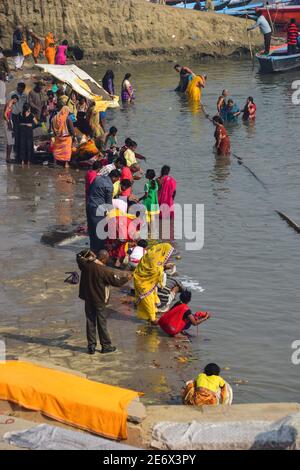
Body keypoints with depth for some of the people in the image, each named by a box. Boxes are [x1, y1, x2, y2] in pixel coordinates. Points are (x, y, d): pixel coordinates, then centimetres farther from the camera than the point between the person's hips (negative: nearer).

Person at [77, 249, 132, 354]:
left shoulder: (86, 264, -7)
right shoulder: (105, 270, -21)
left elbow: (79, 257, 15)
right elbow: (116, 280, -11)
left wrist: (88, 253, 18)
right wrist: (127, 278, 5)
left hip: (88, 299, 5)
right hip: (99, 300, -5)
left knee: (90, 322, 11)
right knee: (102, 323, 5)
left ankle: (91, 346, 14)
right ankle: (106, 346, 13)